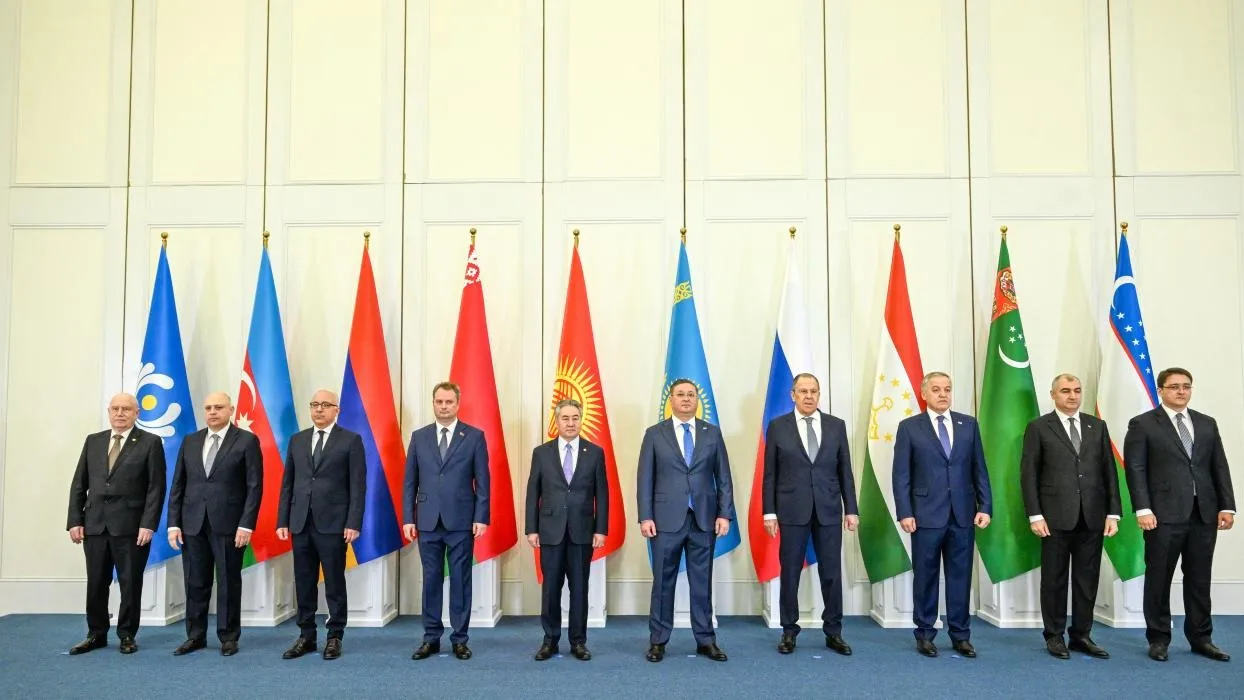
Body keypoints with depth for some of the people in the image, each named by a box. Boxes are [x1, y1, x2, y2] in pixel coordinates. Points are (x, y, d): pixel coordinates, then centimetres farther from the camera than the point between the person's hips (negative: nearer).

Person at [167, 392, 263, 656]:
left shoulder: (246, 441, -2)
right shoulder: (190, 441, 11)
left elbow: (254, 486, -6)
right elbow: (178, 485, 11)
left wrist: (246, 525, -13)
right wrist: (174, 523, 3)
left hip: (228, 524, -4)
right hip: (193, 523, 4)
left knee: (228, 583, 4)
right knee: (195, 583, 8)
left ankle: (228, 637, 16)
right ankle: (195, 636, 20)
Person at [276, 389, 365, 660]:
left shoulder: (351, 440, -1)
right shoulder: (297, 440, 12)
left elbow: (358, 485, -5)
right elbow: (287, 483, 12)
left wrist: (354, 523, -11)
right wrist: (282, 521, 5)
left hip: (333, 524, -4)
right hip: (301, 523, 4)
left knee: (334, 583, 3)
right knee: (304, 584, 9)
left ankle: (335, 637, 14)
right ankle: (306, 636, 20)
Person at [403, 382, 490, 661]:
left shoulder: (474, 436, 0)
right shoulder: (419, 436, 7)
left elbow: (482, 481, -1)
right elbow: (410, 482, 8)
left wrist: (481, 518, -7)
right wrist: (408, 518, 1)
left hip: (461, 521, -2)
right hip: (427, 521, 2)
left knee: (460, 580, 5)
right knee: (431, 580, 8)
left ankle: (460, 639, 14)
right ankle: (431, 638, 18)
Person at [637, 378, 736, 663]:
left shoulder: (712, 433, 7)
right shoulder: (654, 434, 3)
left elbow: (723, 477, 6)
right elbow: (645, 479, 1)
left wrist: (725, 513, -3)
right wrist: (645, 517, -7)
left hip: (704, 519, 1)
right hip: (667, 519, -1)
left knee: (702, 582, 8)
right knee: (663, 582, 5)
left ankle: (705, 640, 17)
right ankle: (658, 641, 16)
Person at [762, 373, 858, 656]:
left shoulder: (836, 426, 6)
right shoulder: (777, 427, 1)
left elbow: (845, 471, 7)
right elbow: (770, 473, 1)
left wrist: (851, 509, 3)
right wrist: (769, 512, -3)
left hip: (829, 510, 1)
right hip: (792, 511, -1)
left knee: (832, 573, 5)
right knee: (790, 572, 5)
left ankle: (833, 632, 17)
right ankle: (789, 631, 17)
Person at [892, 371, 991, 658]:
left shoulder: (969, 424, 8)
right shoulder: (909, 427, 0)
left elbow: (979, 469, 8)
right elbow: (901, 475, -2)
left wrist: (985, 506, 0)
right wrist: (904, 512, -9)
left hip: (963, 513, 2)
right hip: (926, 514, -2)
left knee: (960, 576, 7)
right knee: (925, 576, 5)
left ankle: (960, 635, 18)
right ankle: (925, 634, 17)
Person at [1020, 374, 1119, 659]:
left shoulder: (1097, 426, 10)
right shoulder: (1039, 427, 0)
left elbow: (1109, 471, 9)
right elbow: (1028, 474, -3)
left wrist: (1113, 513, 1)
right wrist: (1035, 515, -9)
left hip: (1092, 516, 3)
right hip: (1056, 517, -3)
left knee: (1087, 579, 8)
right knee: (1054, 579, 5)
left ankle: (1081, 636, 20)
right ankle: (1054, 636, 16)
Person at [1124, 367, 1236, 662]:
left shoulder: (1207, 424, 14)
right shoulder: (1142, 424, 0)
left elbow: (1220, 467, 11)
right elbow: (1135, 469, -6)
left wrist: (1227, 506, 2)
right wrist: (1143, 509, -14)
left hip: (1205, 513, 4)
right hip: (1165, 515, -4)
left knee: (1199, 579, 10)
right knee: (1159, 579, 3)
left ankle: (1200, 637, 21)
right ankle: (1158, 639, 14)